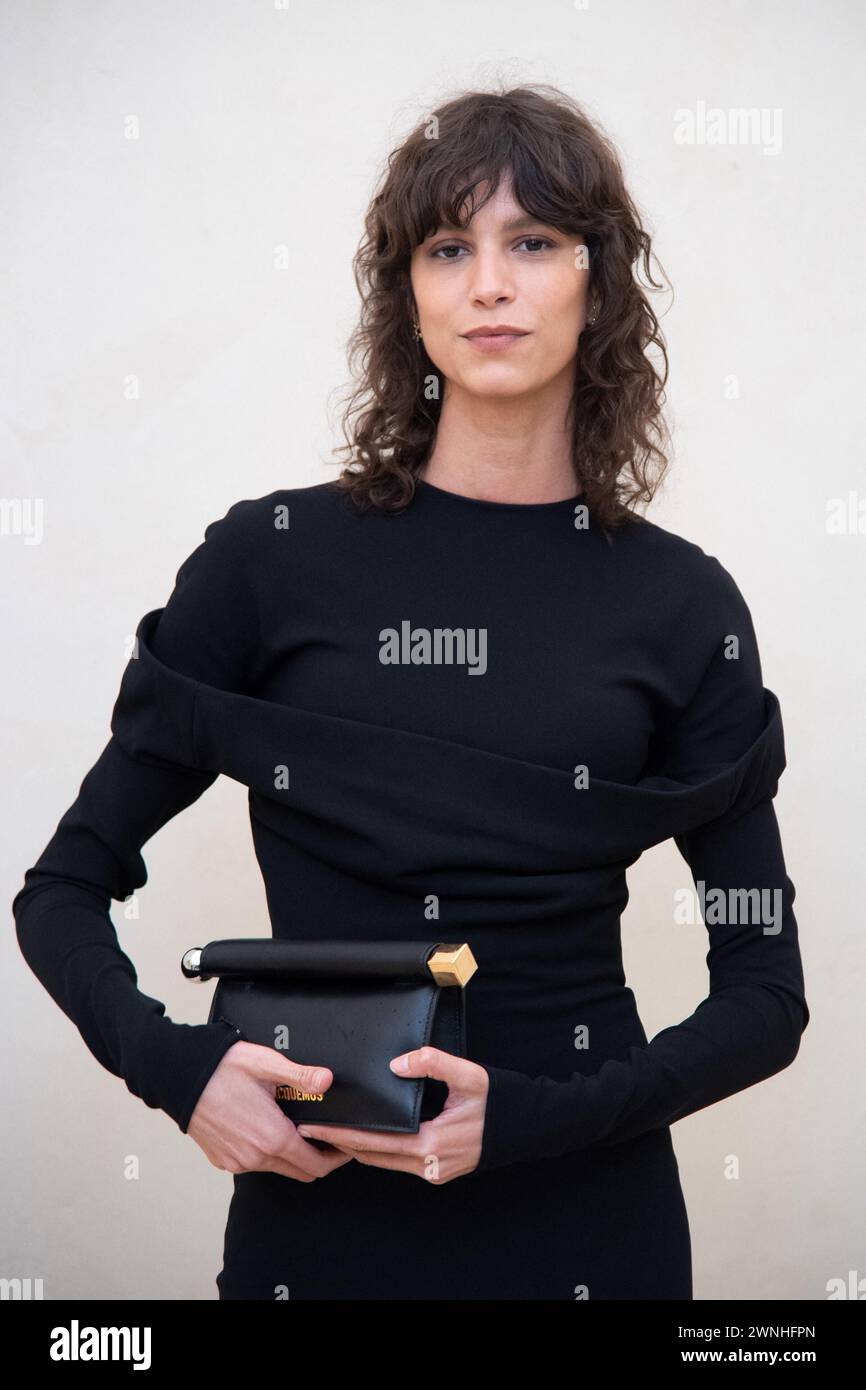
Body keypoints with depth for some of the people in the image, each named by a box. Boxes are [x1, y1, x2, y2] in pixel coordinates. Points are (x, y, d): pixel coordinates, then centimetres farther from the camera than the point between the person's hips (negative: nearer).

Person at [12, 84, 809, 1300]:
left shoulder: (681, 603, -2)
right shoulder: (274, 559, -4)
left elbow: (767, 994, 0)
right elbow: (64, 890, 2)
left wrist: (530, 1118, -15)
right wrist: (173, 1064, -16)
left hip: (586, 1213, 1)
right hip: (312, 1204, 0)